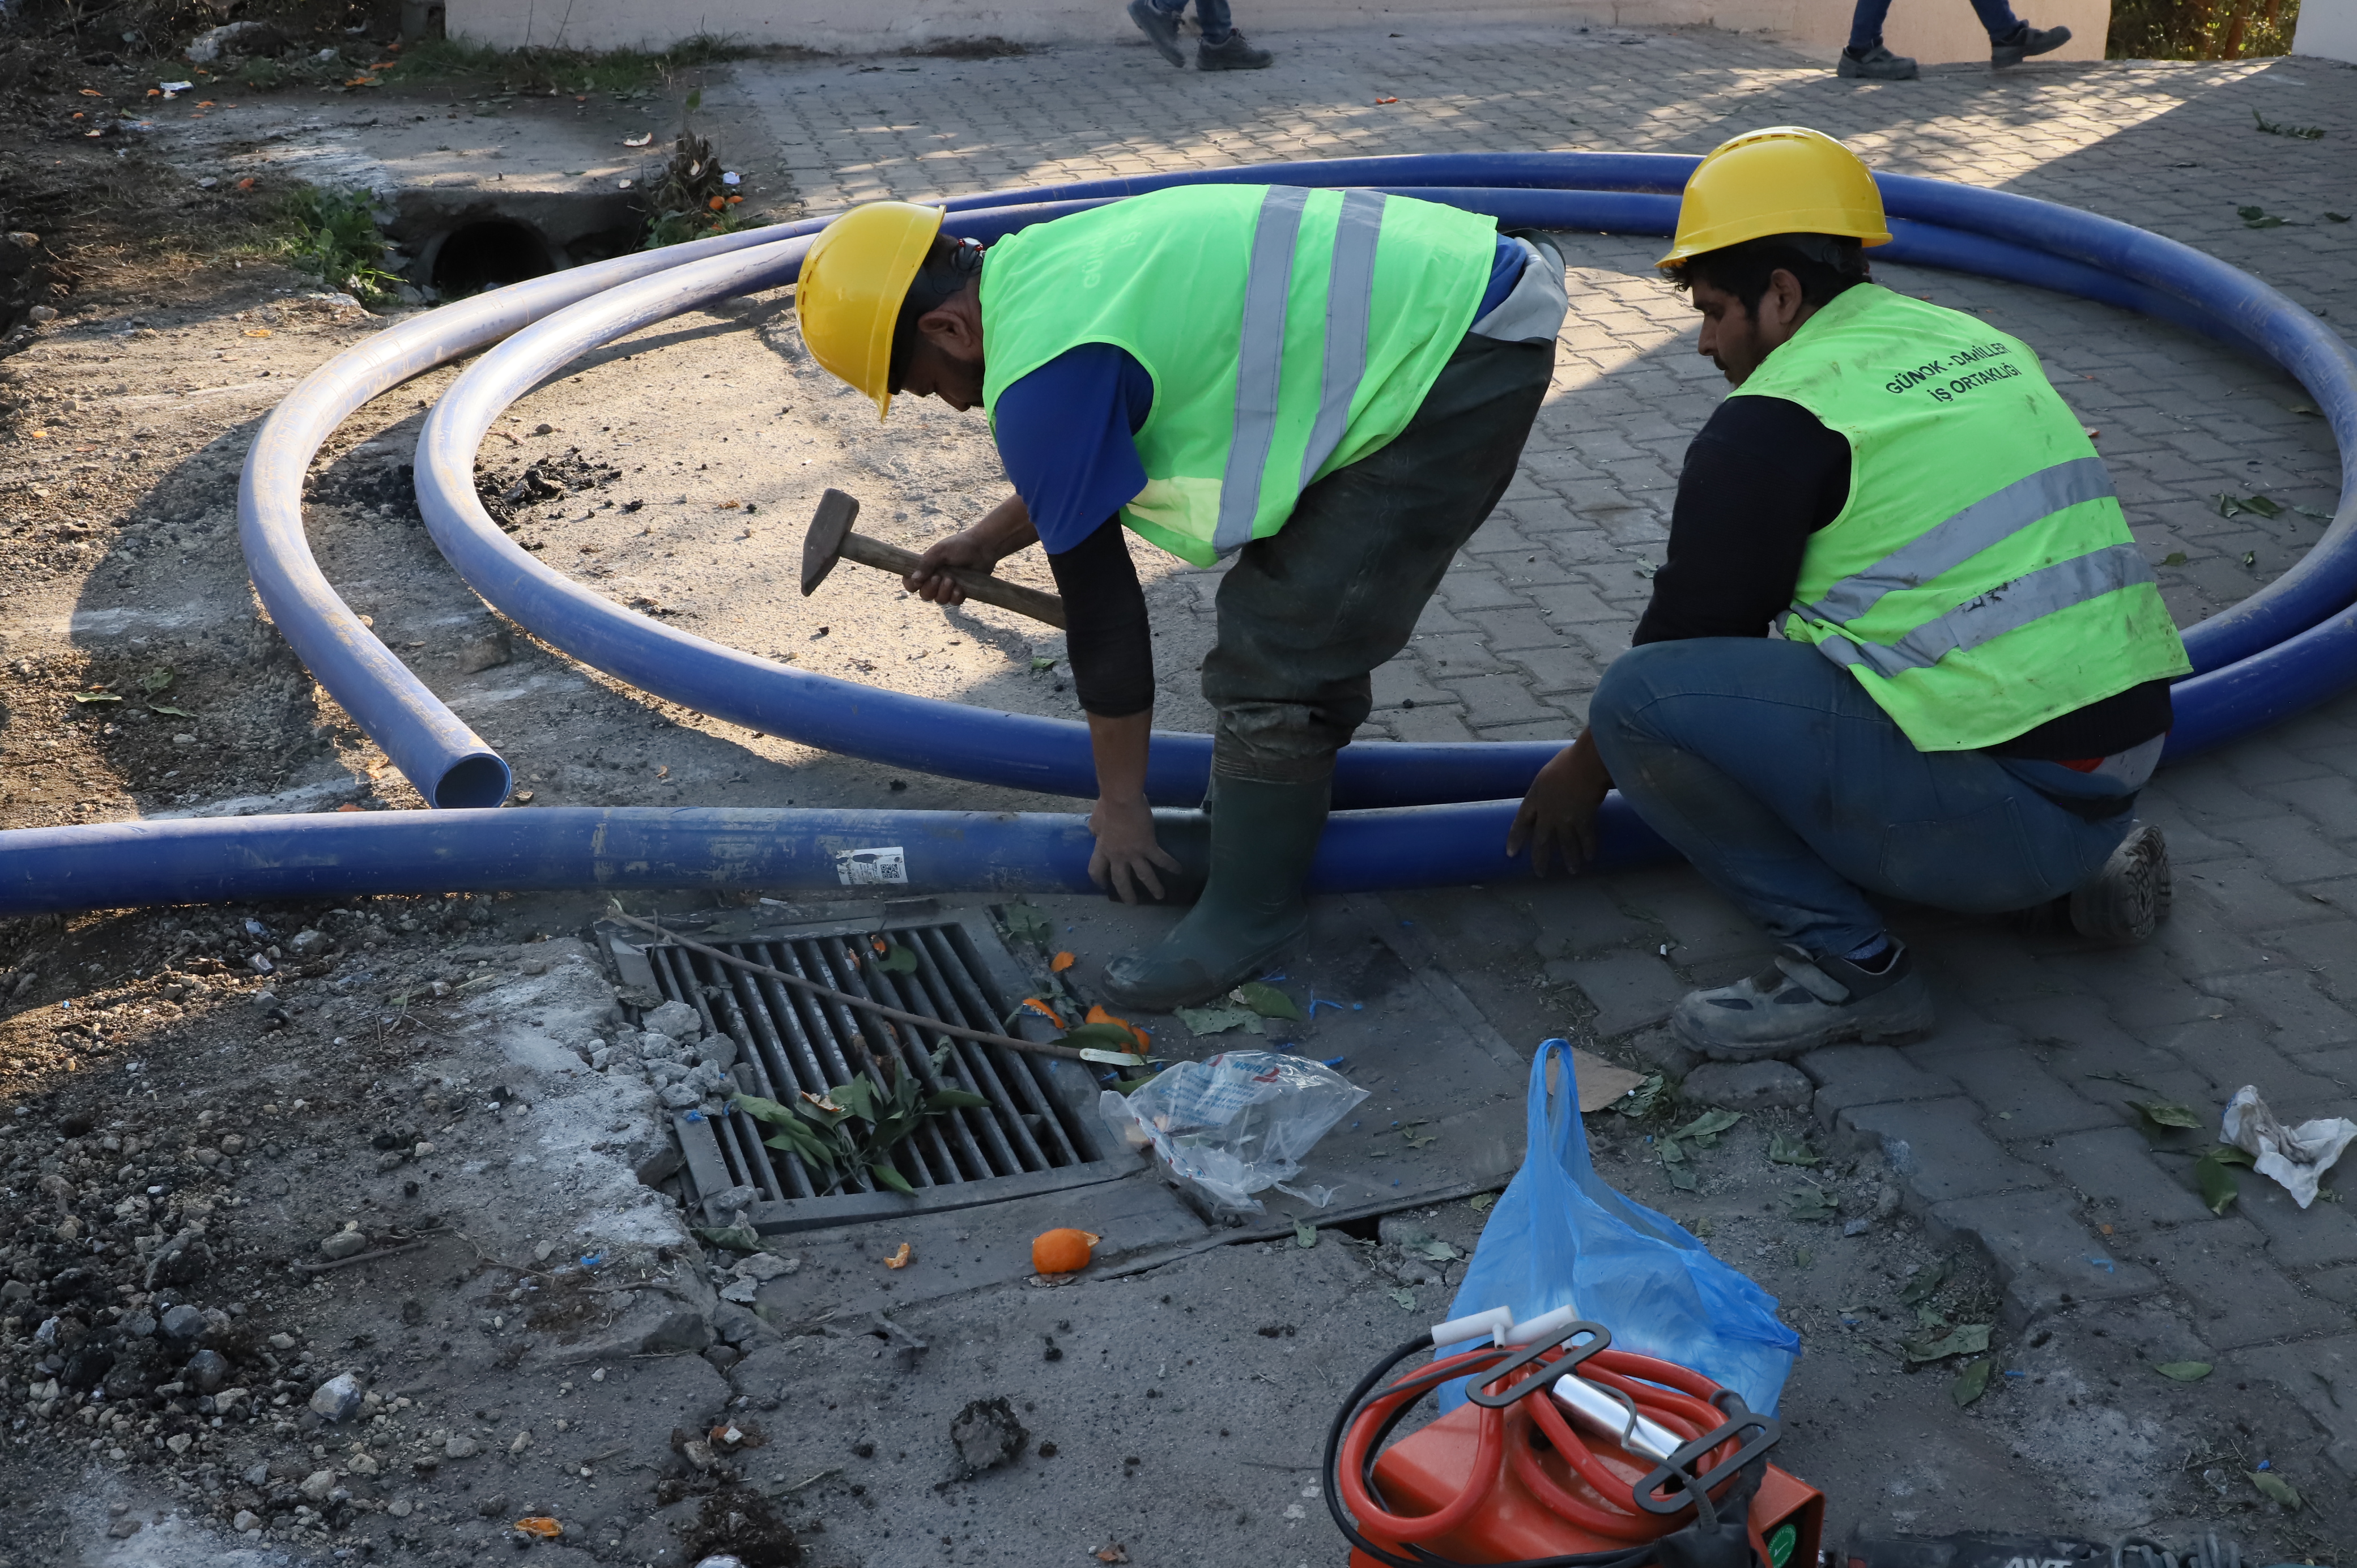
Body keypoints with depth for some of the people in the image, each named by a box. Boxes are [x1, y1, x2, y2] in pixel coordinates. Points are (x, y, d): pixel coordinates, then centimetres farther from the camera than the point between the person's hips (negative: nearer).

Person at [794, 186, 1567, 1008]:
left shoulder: (1041, 378, -19)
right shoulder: (1051, 263, 10)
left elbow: (1100, 607, -10)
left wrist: (1122, 806, 2)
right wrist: (988, 541, 39)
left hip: (1462, 360, -10)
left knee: (1276, 646, -4)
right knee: (1307, 587, 24)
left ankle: (1254, 910, 11)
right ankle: (1282, 787, 43)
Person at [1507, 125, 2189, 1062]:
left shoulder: (1775, 422, -9)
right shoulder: (1977, 344, 16)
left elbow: (1695, 625, -2)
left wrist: (1586, 769, 16)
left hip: (1994, 809, -9)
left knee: (1639, 698, -12)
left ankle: (1846, 964, -6)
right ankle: (2082, 865, 18)